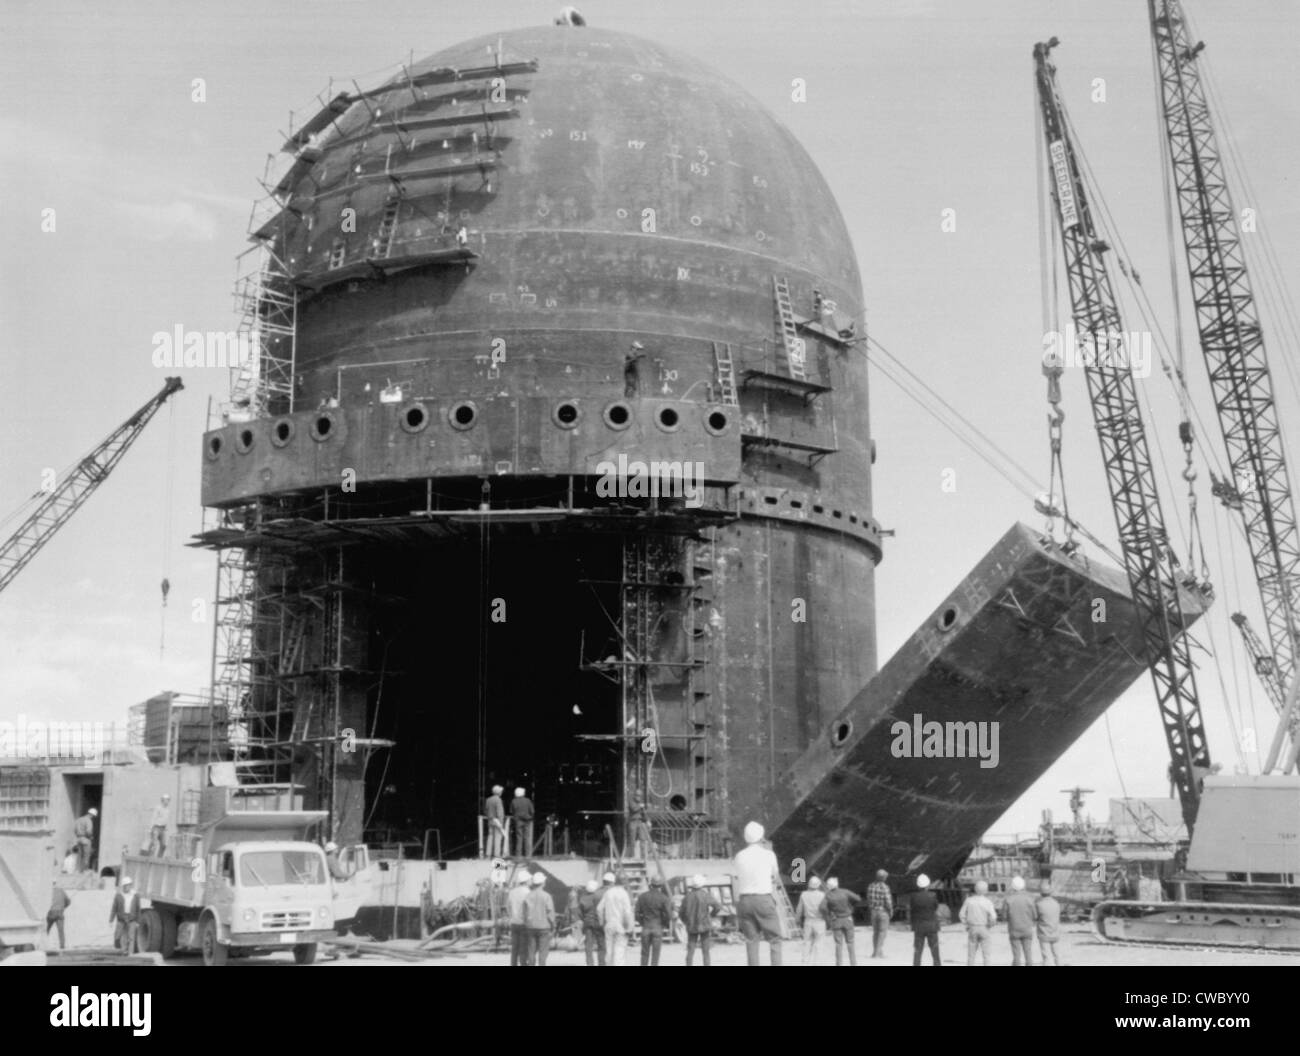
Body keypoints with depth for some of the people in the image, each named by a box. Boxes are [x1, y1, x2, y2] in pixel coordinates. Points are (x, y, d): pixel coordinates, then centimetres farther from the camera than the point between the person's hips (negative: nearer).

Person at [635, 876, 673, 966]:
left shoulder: (643, 896, 0)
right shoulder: (663, 898, -9)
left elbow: (637, 913, 0)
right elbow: (668, 914, -14)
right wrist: (668, 925, 6)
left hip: (645, 927, 2)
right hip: (658, 927, -2)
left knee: (644, 953, 13)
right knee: (655, 954, 3)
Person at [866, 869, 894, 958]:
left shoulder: (870, 886, -2)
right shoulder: (885, 887, -19)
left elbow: (868, 900, 4)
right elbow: (888, 902, -18)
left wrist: (870, 910, 15)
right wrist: (891, 912, -3)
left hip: (873, 912, 5)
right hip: (883, 912, -5)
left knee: (875, 931, 16)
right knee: (883, 932, 2)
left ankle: (875, 951, 17)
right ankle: (878, 951, -3)